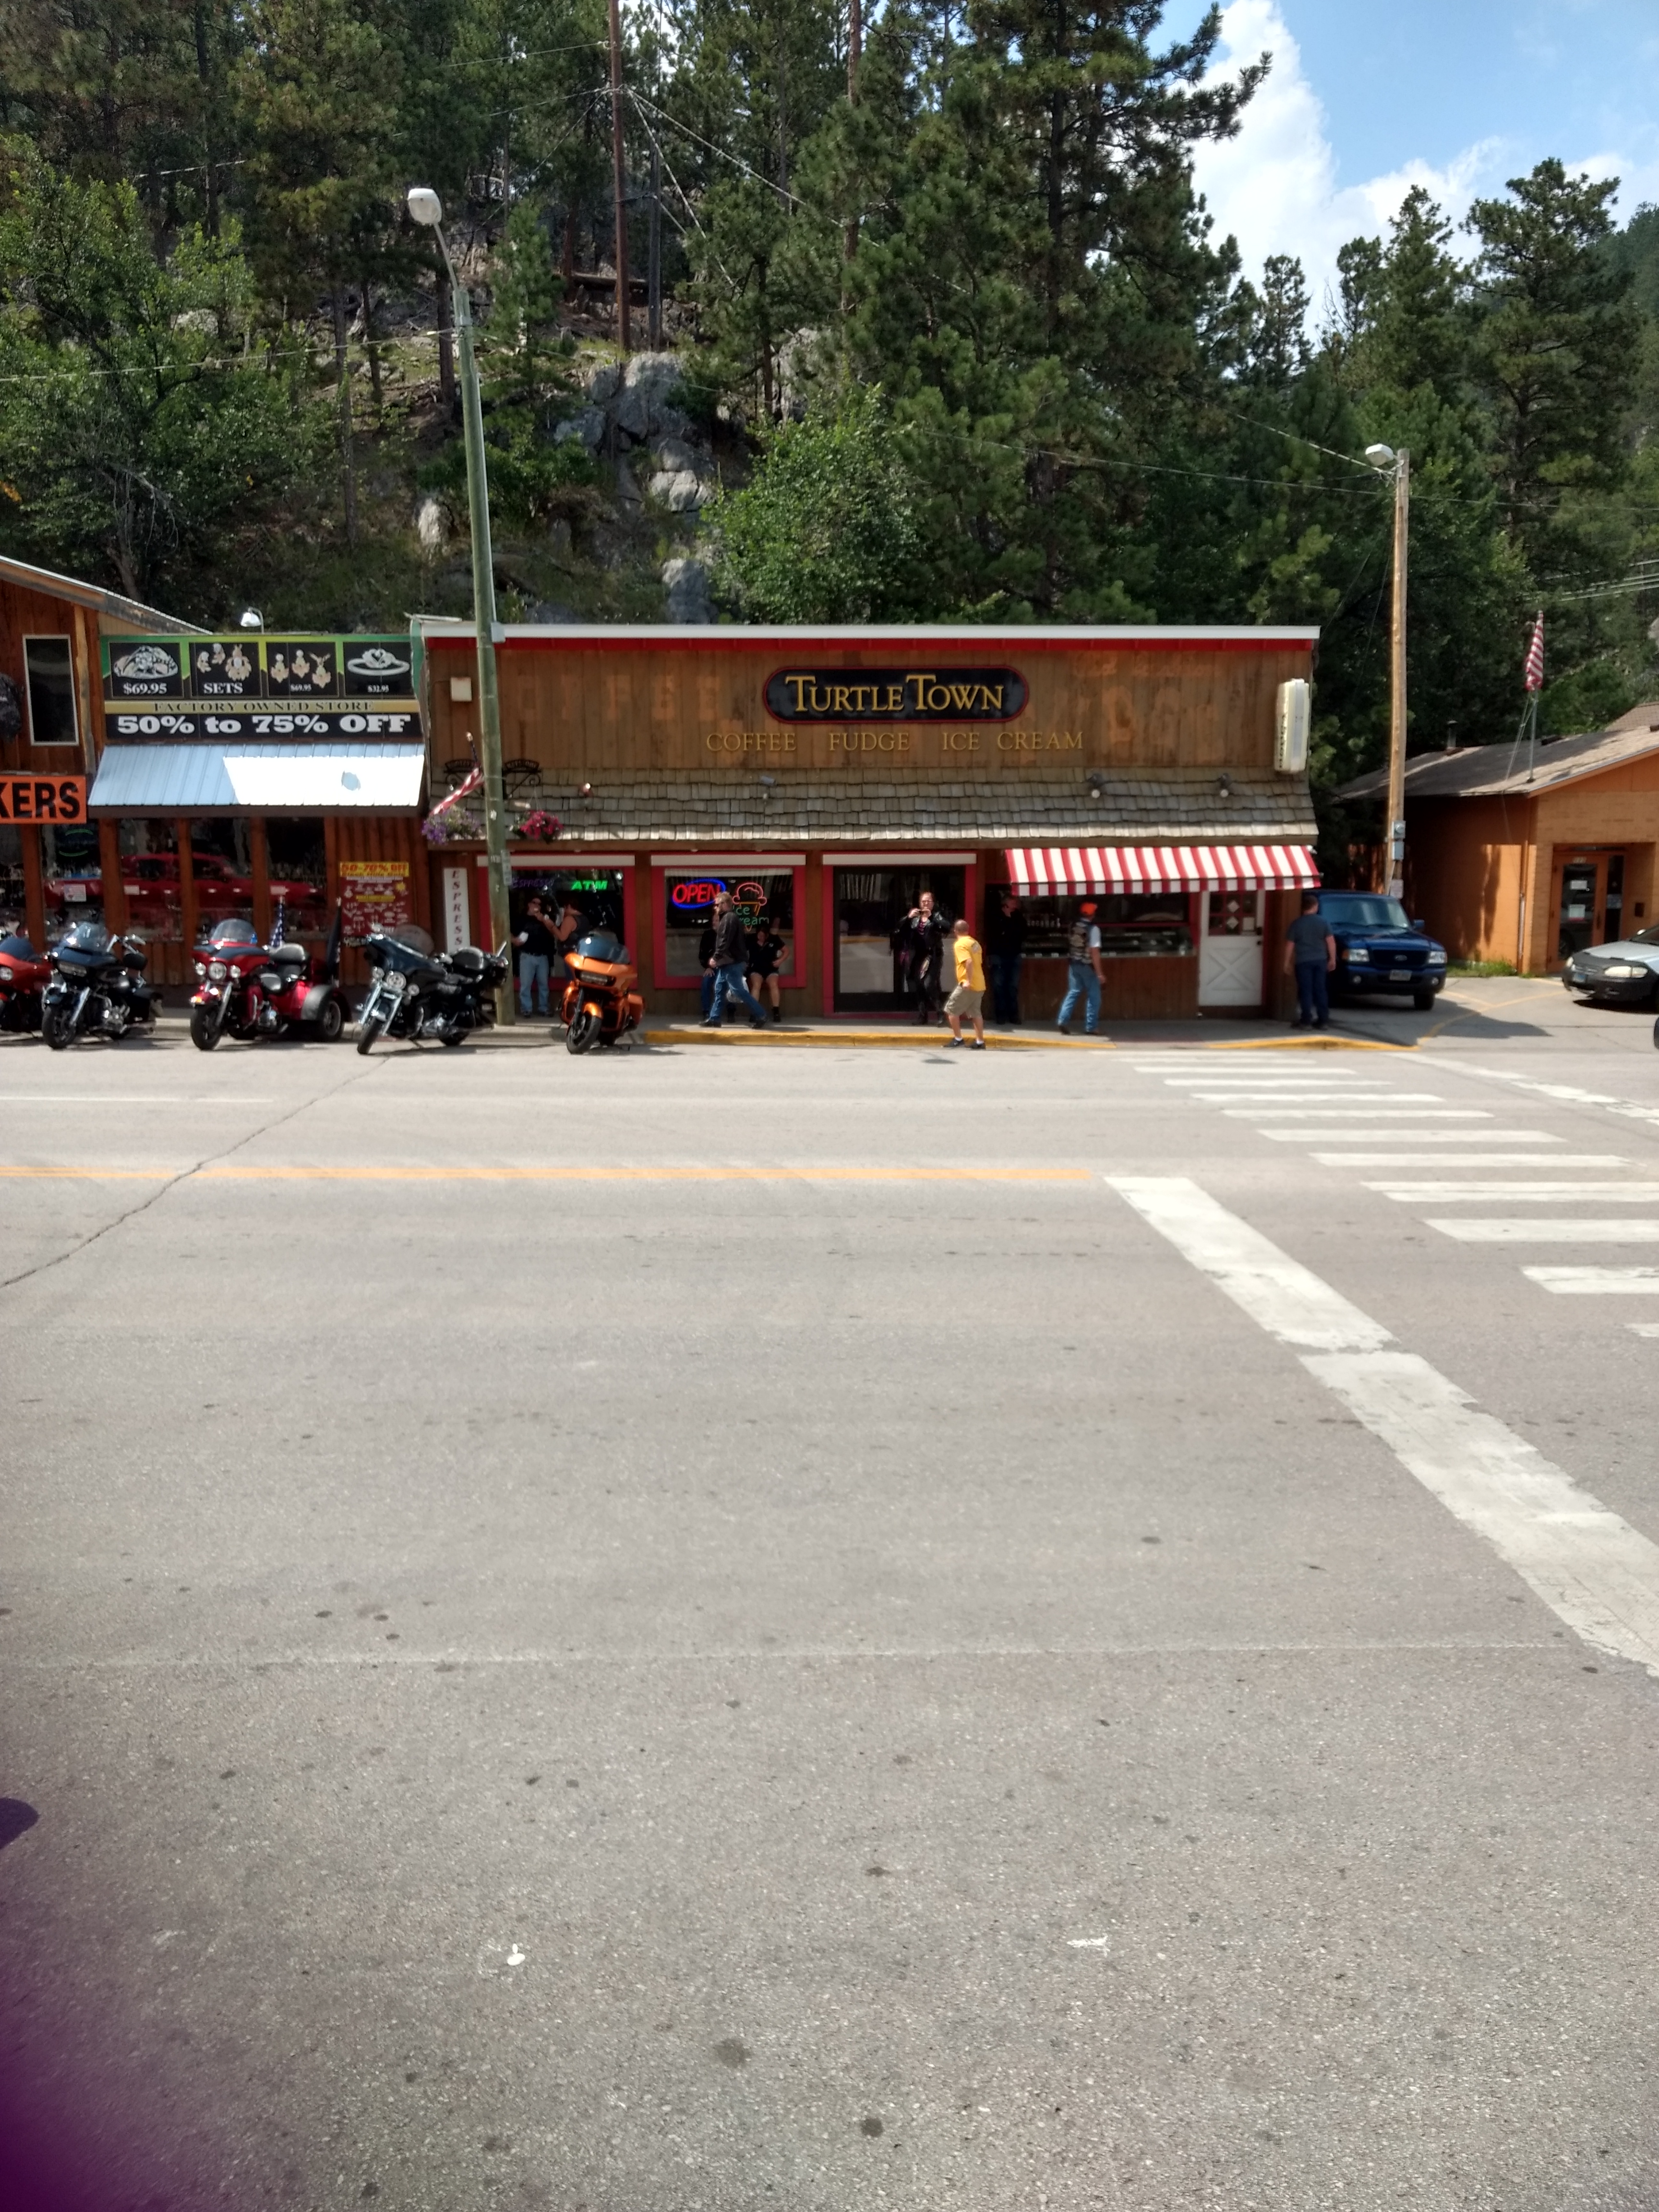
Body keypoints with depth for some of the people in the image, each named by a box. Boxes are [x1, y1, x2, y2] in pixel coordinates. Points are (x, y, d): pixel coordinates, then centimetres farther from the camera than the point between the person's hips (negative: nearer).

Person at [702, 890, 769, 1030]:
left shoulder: (730, 918, -13)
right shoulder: (727, 918, 20)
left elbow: (725, 941, -20)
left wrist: (716, 957, -16)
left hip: (733, 963, -11)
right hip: (728, 962, 11)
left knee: (738, 990, -11)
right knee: (720, 990, 10)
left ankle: (760, 1017, -10)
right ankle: (714, 1019, 12)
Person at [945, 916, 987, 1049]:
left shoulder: (960, 944, -13)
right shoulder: (975, 942, 12)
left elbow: (969, 962, -26)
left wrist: (968, 981, -25)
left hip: (968, 985, -8)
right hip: (979, 985, 8)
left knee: (951, 1010, 3)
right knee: (975, 1013, 15)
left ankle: (958, 1039, 4)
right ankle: (980, 1042, 13)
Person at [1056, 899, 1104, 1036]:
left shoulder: (1073, 926, 3)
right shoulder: (1093, 929, -16)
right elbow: (1094, 951, -18)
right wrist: (1100, 973, -17)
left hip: (1073, 964, 6)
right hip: (1087, 966, -6)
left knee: (1073, 992, 13)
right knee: (1093, 996, 5)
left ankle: (1063, 1022, 0)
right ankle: (1090, 1028, 6)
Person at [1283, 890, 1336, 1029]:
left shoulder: (1297, 923, -1)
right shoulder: (1323, 922, 2)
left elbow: (1290, 945, 0)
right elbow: (1331, 942, 0)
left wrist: (1287, 963, 6)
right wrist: (1333, 959, 8)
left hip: (1303, 961, -2)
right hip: (1320, 960, 2)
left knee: (1305, 991, -1)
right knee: (1321, 990, 7)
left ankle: (1306, 1021, -4)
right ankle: (1323, 1021, 7)